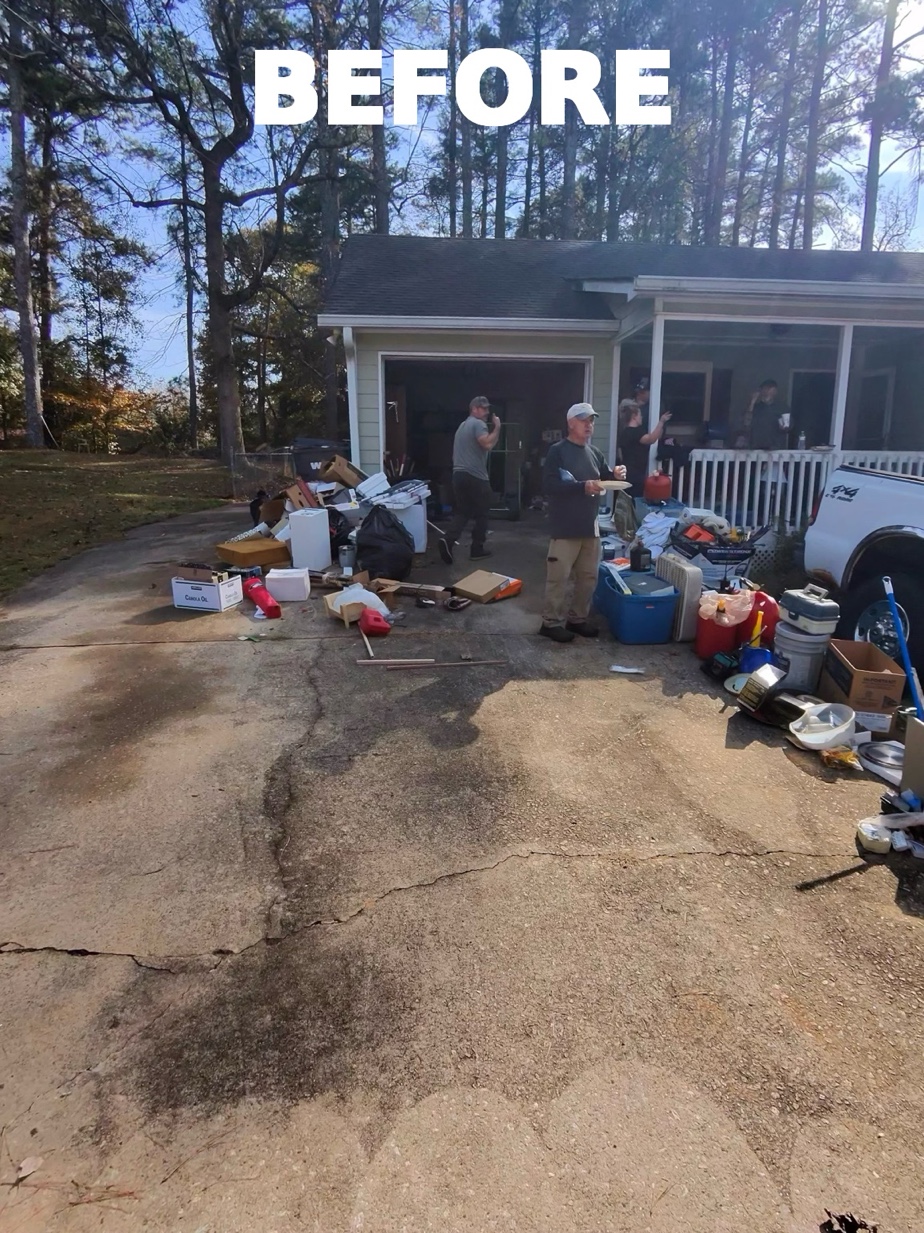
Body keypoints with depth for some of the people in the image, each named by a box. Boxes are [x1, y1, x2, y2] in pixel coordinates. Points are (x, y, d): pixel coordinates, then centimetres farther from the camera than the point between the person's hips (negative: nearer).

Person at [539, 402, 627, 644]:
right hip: (565, 527, -7)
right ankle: (552, 622, 7)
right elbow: (549, 485, -18)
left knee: (588, 576, 12)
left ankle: (578, 618, 25)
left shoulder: (594, 453, 13)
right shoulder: (557, 451, -7)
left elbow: (603, 479, 23)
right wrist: (583, 487, -25)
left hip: (590, 526, 7)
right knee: (559, 577, -3)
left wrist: (615, 476, -1)